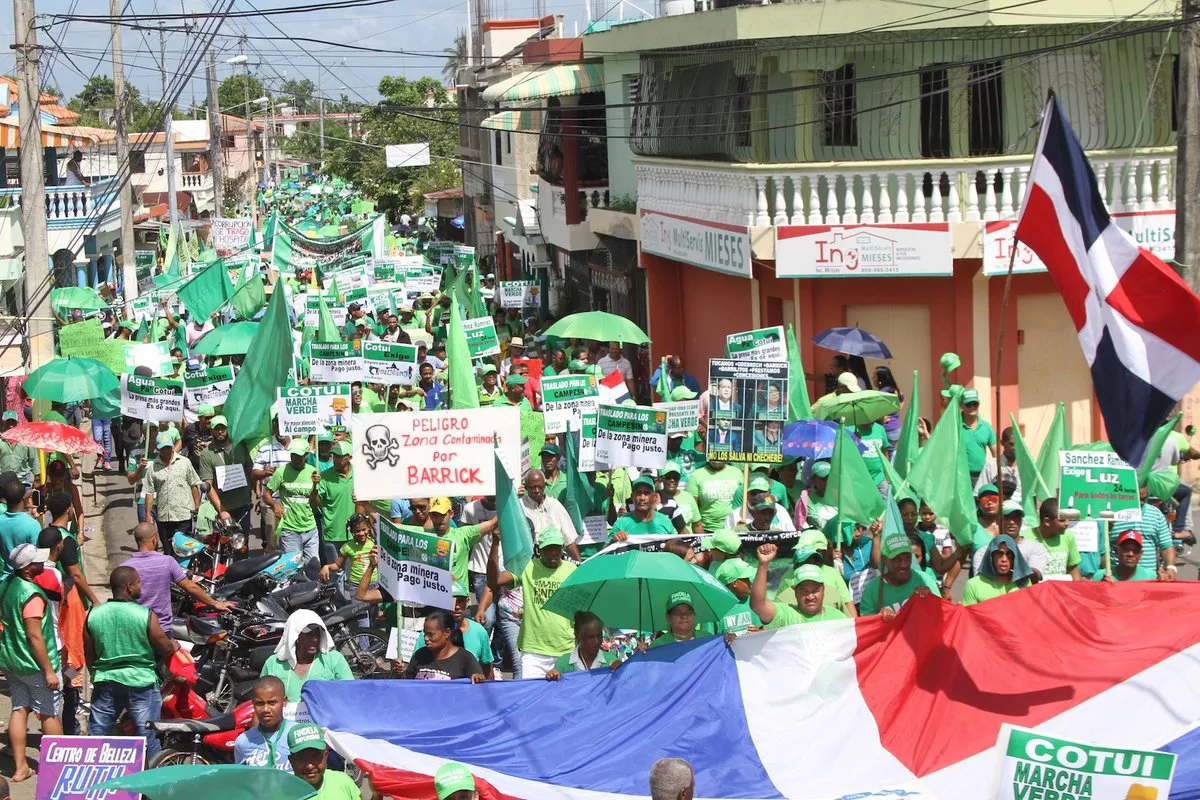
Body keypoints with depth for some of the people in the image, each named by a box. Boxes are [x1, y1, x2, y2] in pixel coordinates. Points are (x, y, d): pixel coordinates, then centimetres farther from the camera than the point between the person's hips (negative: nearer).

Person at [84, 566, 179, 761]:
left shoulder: (94, 615, -3)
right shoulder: (146, 615, -14)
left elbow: (89, 655, 7)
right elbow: (167, 649, -5)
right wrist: (175, 646, 18)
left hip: (105, 682, 3)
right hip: (140, 682, -3)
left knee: (96, 735, 12)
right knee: (148, 737, 5)